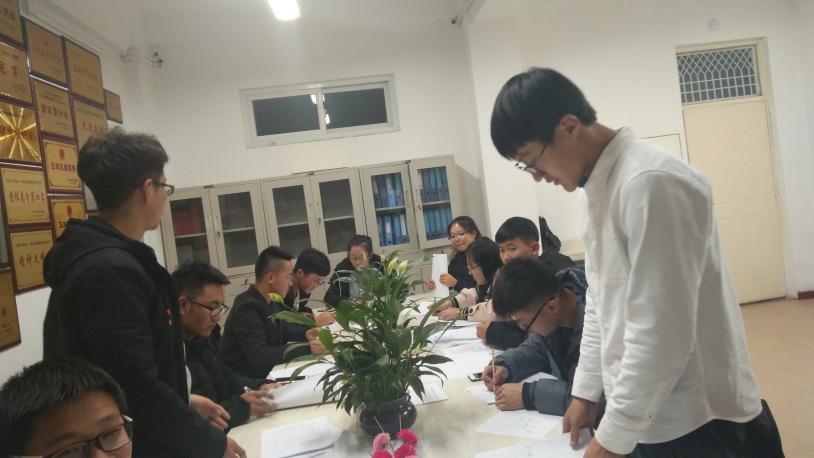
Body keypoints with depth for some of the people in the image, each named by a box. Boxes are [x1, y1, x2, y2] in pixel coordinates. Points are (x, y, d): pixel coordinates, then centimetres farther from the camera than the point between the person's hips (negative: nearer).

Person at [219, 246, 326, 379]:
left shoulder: (271, 301, 4)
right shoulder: (247, 309, -23)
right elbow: (258, 355, -31)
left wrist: (305, 333, 2)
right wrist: (307, 349, -31)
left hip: (266, 372, 8)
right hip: (244, 381, -8)